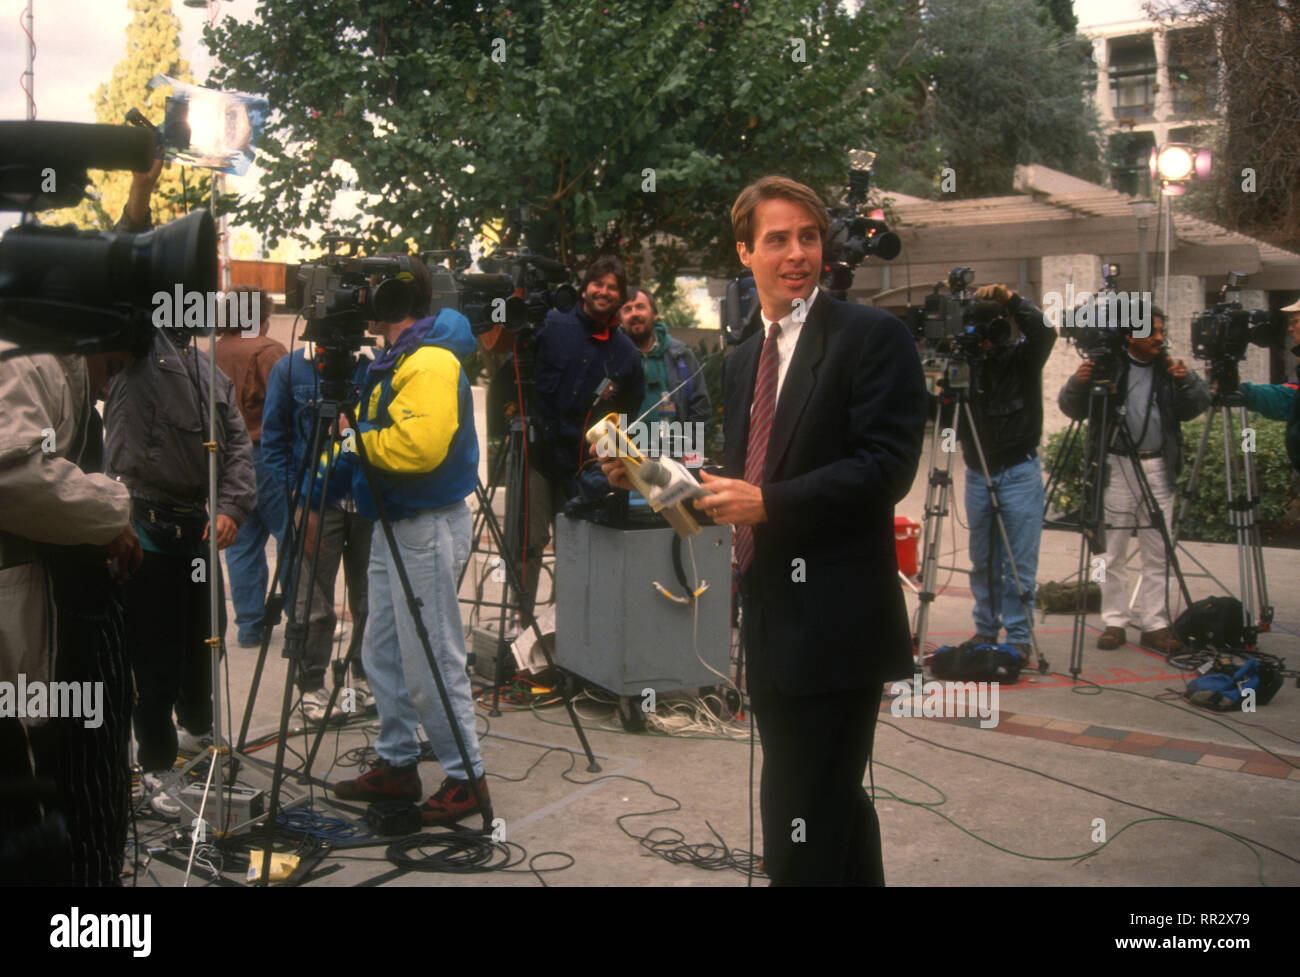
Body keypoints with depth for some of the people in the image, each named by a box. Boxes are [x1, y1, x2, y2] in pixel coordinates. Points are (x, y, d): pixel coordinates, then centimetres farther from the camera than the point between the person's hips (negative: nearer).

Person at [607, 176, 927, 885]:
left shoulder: (871, 337, -7)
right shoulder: (741, 359, 17)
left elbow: (886, 467, -16)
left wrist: (769, 503, -19)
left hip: (834, 624, -8)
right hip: (768, 618, 8)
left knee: (801, 837, -6)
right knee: (836, 808, 22)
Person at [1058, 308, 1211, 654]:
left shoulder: (1169, 368, 10)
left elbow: (1199, 405, 3)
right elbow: (1071, 409, -2)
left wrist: (1187, 381, -15)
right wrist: (1078, 383, -22)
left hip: (1159, 469, 3)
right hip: (1116, 467, -3)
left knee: (1158, 554, 4)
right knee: (1112, 553, 1)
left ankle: (1155, 625, 10)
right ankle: (1114, 623, 9)